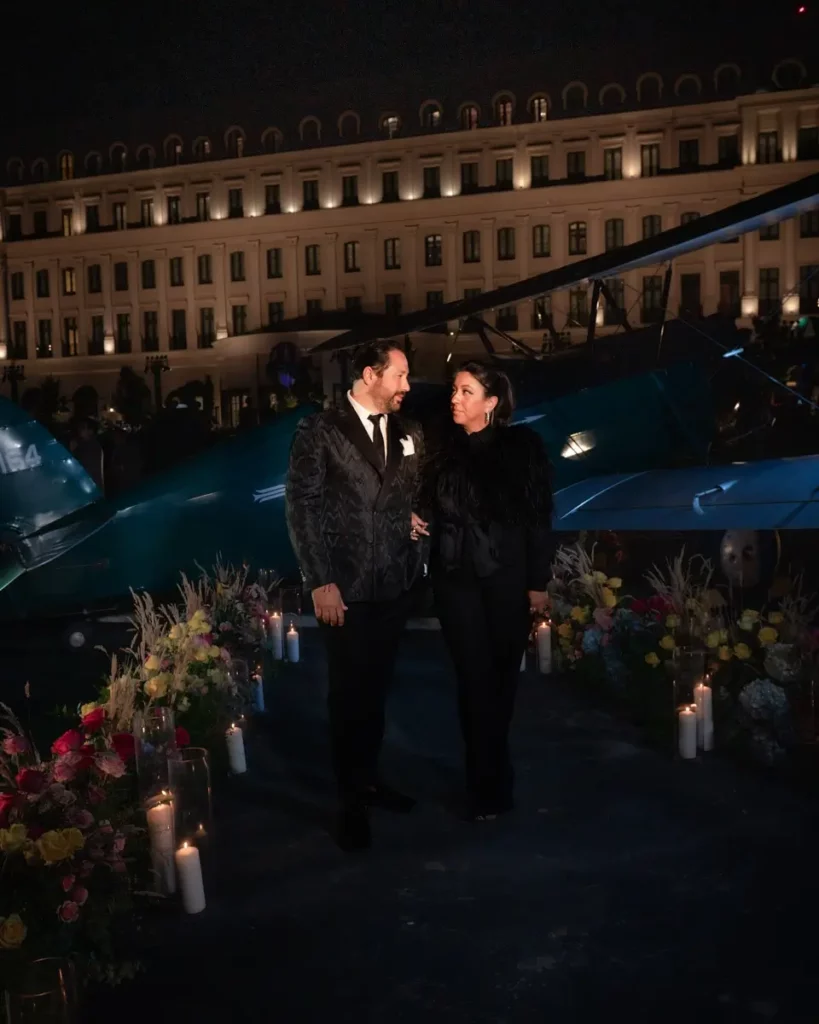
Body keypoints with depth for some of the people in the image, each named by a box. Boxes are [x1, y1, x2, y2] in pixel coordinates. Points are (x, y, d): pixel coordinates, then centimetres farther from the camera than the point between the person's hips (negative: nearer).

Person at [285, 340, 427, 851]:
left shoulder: (410, 434, 7)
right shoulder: (319, 431, -8)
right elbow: (301, 507, -10)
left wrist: (415, 518, 3)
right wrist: (320, 582, -14)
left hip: (397, 582, 5)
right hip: (346, 586, -4)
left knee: (377, 687, 17)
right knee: (349, 693, 6)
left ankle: (369, 777, 35)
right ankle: (351, 799, 21)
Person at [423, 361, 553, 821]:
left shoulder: (522, 445, -2)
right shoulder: (445, 450, 5)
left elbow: (540, 517, -3)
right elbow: (432, 513, 10)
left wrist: (539, 581, -6)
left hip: (508, 576, -1)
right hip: (456, 578, 2)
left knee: (503, 676, 8)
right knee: (476, 678, 1)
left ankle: (488, 777, 28)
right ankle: (489, 787, 13)